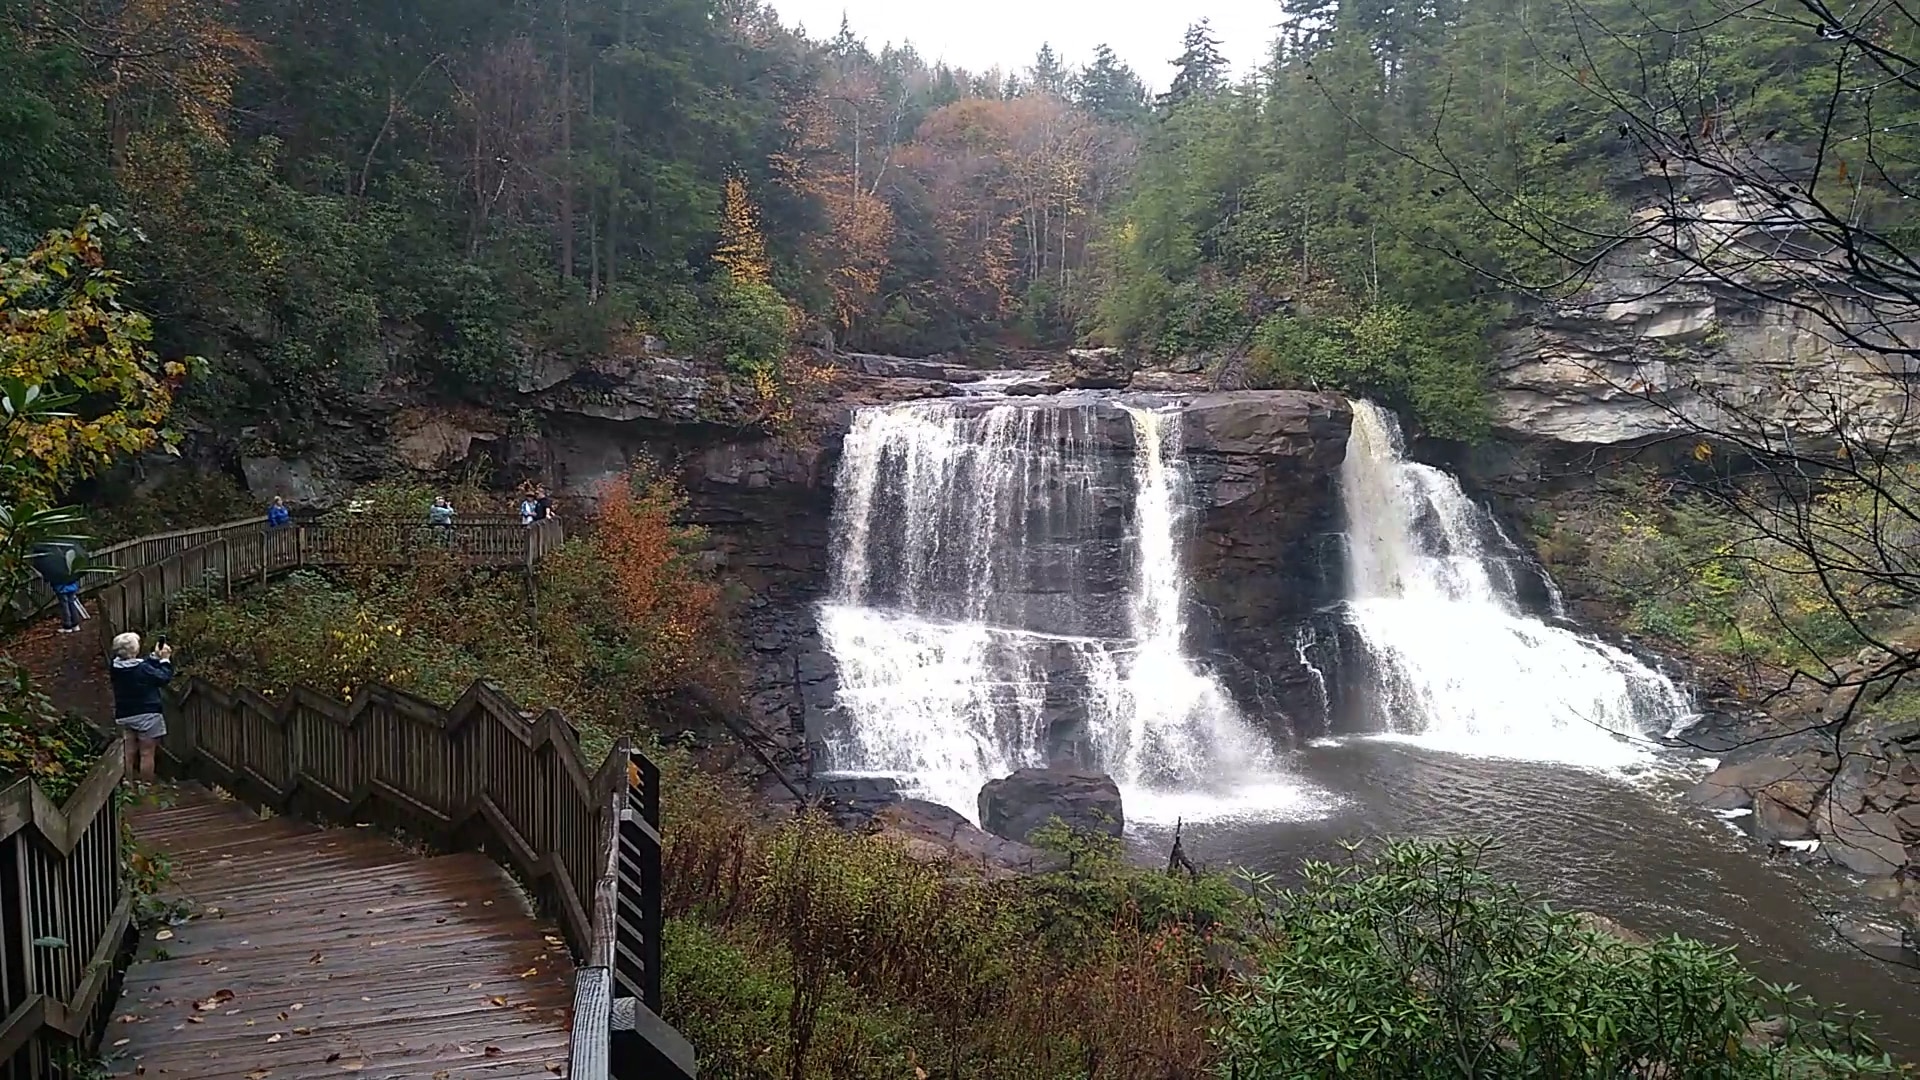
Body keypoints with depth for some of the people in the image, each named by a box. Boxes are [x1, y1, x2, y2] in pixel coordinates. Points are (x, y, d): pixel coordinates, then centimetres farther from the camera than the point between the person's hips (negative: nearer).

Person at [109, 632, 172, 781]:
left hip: (125, 715, 7)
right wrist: (165, 659, -1)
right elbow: (164, 678, -10)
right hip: (147, 714, -7)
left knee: (130, 752, 15)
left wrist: (155, 657, 6)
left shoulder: (116, 666, -2)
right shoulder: (142, 668, -21)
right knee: (147, 753, 0)